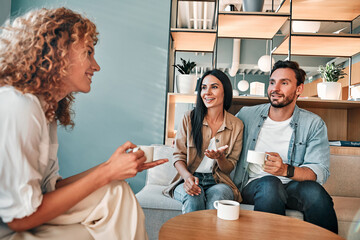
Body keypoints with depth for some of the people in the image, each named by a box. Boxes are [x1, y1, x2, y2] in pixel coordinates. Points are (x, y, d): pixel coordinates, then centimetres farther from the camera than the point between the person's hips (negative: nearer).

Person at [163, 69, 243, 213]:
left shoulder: (236, 125, 4)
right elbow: (178, 156, 0)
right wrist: (187, 176, -21)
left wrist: (220, 158, -18)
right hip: (188, 180, 0)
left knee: (218, 195, -33)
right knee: (193, 196, -33)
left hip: (218, 182, 1)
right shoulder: (189, 118, 1)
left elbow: (229, 168, 6)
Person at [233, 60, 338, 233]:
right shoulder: (246, 115, 4)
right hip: (254, 185, 0)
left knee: (314, 191, -31)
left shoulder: (314, 124, 3)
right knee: (270, 184, -33)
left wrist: (286, 170, -26)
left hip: (293, 186, 1)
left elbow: (320, 171, -7)